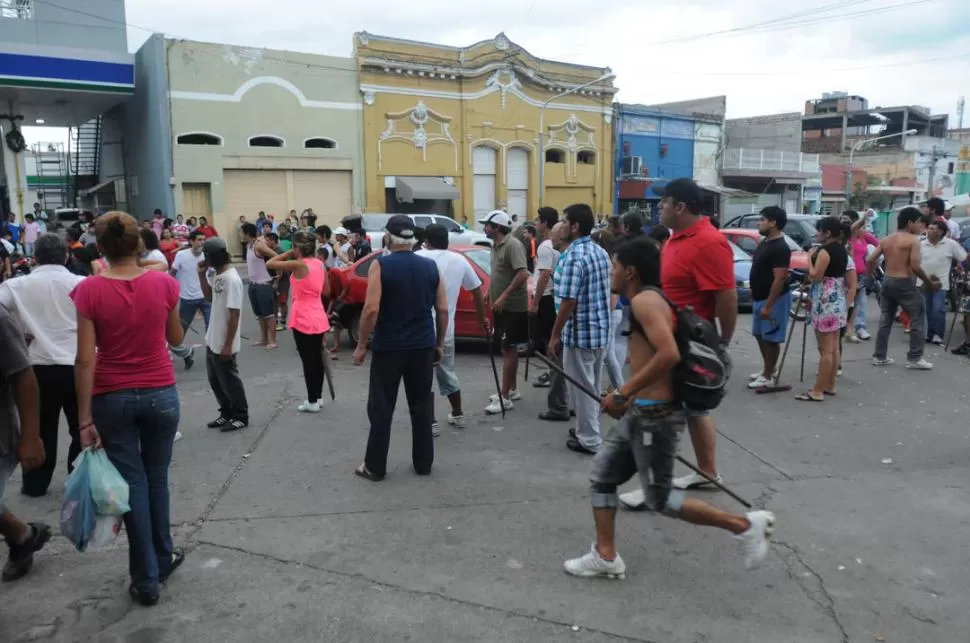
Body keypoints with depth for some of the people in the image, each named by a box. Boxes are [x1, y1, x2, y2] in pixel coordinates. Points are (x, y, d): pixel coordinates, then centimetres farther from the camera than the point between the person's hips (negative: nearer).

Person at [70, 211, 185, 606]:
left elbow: (85, 360, -12)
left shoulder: (89, 290, -11)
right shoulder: (164, 283, -8)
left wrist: (84, 418, -7)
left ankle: (146, 579, 17)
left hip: (113, 399, -1)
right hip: (160, 394, 1)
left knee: (132, 483, 9)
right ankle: (163, 559, 33)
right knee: (157, 478, 19)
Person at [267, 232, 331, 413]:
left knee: (307, 360, 0)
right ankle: (318, 397, 26)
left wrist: (288, 254, -3)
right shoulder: (319, 264, 5)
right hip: (318, 318, 7)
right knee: (317, 358, 15)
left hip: (303, 319, -7)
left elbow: (269, 264, -11)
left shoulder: (298, 264, -16)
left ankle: (312, 402, 6)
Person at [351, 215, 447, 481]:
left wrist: (361, 345, -7)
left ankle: (375, 467, 13)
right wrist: (439, 344, 14)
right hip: (423, 347, 4)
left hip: (388, 347, -4)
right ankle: (423, 463, 19)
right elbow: (443, 310, 4)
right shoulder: (431, 266, 4)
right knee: (421, 406, 12)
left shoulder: (380, 265, -9)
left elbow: (371, 309, -16)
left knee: (381, 408, 6)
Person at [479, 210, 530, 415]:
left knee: (509, 350, -7)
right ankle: (512, 390, 26)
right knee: (508, 349, 16)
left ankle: (505, 398, -4)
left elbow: (523, 274, -27)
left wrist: (504, 296, -27)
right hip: (501, 306, 9)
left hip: (513, 307, -9)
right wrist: (490, 293, 14)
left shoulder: (513, 245, -18)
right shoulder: (495, 245, 11)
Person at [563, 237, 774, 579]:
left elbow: (669, 354, -30)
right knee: (601, 477, 14)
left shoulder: (644, 300, -17)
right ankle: (605, 556, 22)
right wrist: (629, 398, 16)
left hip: (655, 415, -10)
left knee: (659, 499, 4)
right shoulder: (650, 300, 14)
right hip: (640, 412, 10)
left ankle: (745, 524, 14)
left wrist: (623, 393, -23)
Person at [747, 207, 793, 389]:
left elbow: (779, 279, -24)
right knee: (760, 335, 17)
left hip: (774, 300, -10)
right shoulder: (764, 243, 10)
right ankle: (768, 369, 31)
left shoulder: (780, 248, -21)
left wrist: (768, 306, -25)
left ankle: (767, 376, 9)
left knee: (771, 338, 0)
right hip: (760, 298, 10)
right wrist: (754, 296, 19)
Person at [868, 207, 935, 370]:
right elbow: (915, 266, -18)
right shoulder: (913, 239, -10)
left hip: (887, 281, 7)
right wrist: (929, 282, -6)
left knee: (885, 320, 13)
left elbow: (870, 261, 6)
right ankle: (914, 358, 4)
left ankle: (879, 356, 16)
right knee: (918, 320, 4)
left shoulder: (886, 240, 9)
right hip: (904, 283, -7)